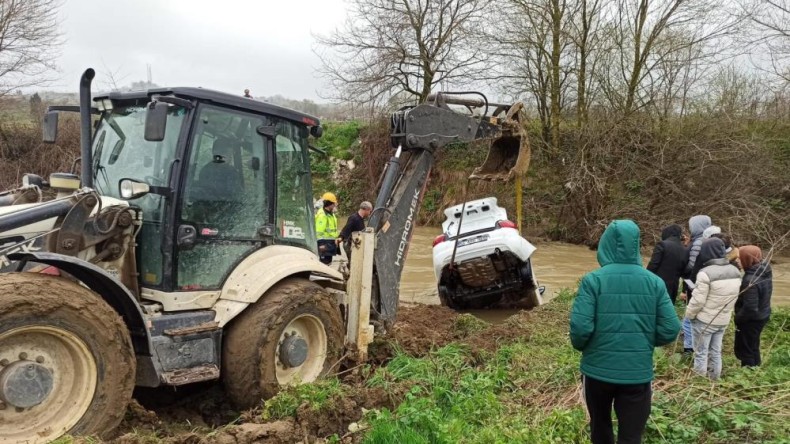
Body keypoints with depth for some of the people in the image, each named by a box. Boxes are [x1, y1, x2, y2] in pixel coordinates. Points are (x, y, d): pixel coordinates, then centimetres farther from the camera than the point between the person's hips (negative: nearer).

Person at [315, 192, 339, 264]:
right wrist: (321, 244, -24)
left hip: (330, 242, 10)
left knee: (329, 261, 15)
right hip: (325, 243, -10)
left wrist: (335, 239, 24)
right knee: (324, 261, -9)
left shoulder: (331, 214, 16)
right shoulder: (322, 215, -17)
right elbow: (319, 231, -22)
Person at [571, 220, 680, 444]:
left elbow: (580, 328, -19)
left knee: (600, 424, 23)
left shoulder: (593, 280, -13)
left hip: (598, 369, -1)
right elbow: (670, 330, -5)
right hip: (638, 372, 1)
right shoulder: (654, 282, -4)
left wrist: (580, 346, 3)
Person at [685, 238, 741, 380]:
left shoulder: (706, 273, -25)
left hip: (704, 321, -6)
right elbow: (733, 297, 8)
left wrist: (689, 315, -5)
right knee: (716, 351, 19)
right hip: (723, 320, 6)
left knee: (701, 352, 8)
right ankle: (714, 378, 30)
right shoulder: (735, 272, -1)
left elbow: (698, 300, -21)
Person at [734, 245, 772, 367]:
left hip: (751, 319, -9)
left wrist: (738, 318, -14)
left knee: (744, 349, 8)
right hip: (762, 315, 9)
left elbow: (750, 308, -30)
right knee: (753, 347, 25)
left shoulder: (751, 280, -32)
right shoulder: (764, 272, -3)